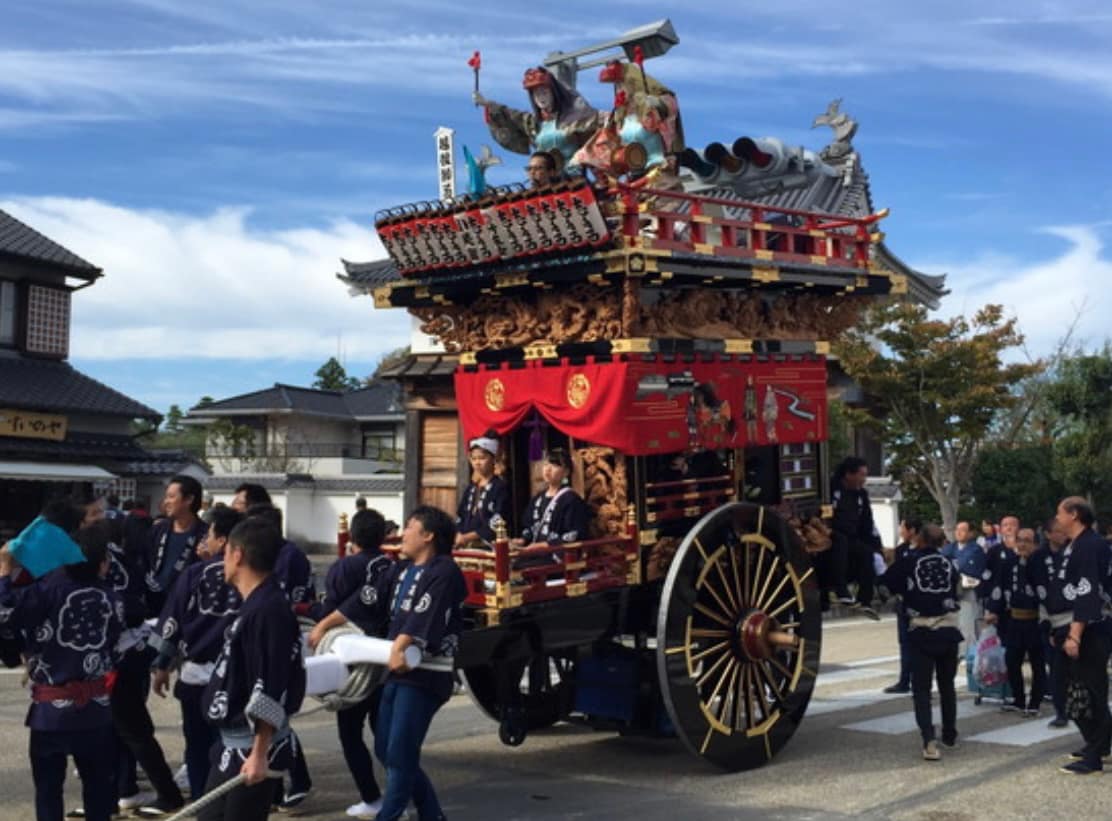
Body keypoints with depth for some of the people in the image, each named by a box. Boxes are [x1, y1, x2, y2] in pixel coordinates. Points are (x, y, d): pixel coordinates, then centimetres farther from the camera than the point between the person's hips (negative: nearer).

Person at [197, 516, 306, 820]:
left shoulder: (269, 610, -22)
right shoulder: (254, 605, 9)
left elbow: (271, 694, -25)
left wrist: (260, 754, -26)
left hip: (253, 749, -10)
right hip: (234, 744, 10)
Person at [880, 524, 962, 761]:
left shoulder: (909, 560, -5)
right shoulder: (949, 564, 5)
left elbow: (886, 583, 0)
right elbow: (954, 589, 14)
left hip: (921, 630, -3)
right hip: (949, 629, 3)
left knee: (921, 688, -1)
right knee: (947, 684, 21)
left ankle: (929, 740, -17)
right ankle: (950, 735, 31)